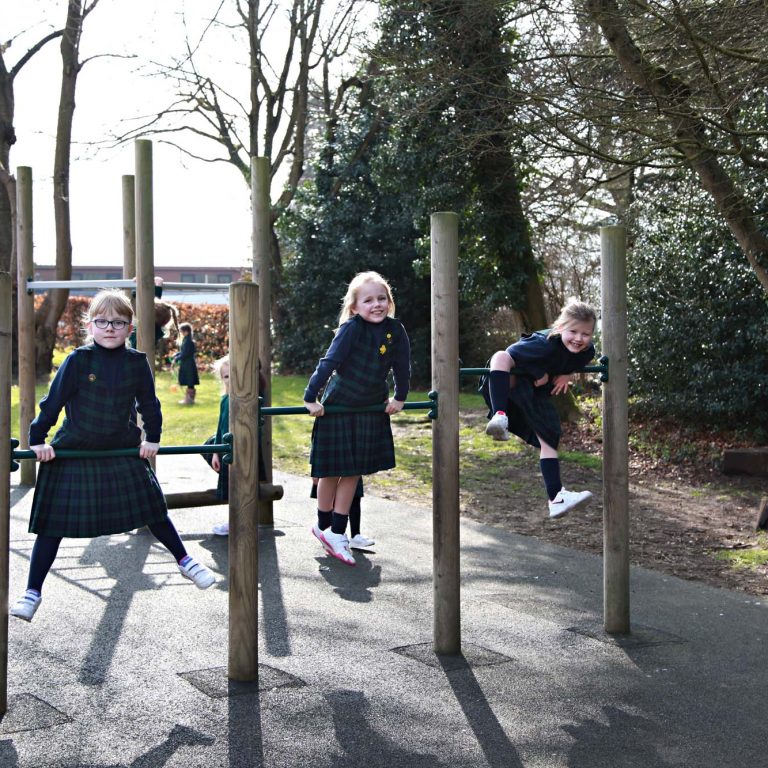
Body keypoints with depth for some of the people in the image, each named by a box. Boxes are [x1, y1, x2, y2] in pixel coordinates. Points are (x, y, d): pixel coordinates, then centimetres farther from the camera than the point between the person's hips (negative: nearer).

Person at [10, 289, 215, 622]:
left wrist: (151, 437, 7)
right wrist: (38, 439, -8)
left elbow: (148, 403, 8)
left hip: (124, 452, 3)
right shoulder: (78, 360, -12)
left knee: (153, 509, 12)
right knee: (53, 523, 1)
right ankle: (32, 592, 10)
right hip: (72, 454, -2)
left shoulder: (137, 363, -4)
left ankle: (185, 561, 33)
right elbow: (53, 401, -8)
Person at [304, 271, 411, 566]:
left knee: (353, 472, 8)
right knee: (332, 471, 8)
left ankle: (337, 532, 17)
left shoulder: (395, 330, -9)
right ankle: (323, 527, 27)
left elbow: (402, 364, 5)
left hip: (371, 410, 5)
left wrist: (400, 397, 11)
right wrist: (311, 398, -25)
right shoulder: (351, 329, -23)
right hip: (338, 408, -5)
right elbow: (329, 362, -24)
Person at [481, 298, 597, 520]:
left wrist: (566, 375, -6)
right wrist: (538, 375, -21)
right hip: (510, 384, -6)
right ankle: (500, 417, -45)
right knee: (500, 356, -38)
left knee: (549, 437, -5)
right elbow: (506, 357, -28)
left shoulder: (587, 351, -13)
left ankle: (556, 499, -3)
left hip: (536, 393, 6)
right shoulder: (544, 344, -34)